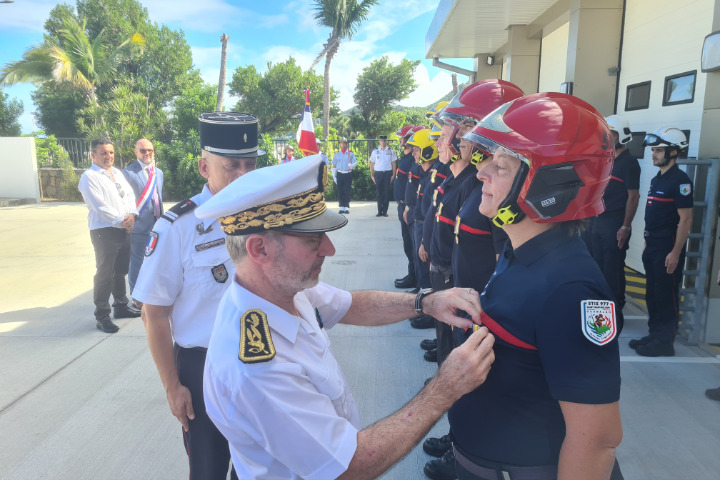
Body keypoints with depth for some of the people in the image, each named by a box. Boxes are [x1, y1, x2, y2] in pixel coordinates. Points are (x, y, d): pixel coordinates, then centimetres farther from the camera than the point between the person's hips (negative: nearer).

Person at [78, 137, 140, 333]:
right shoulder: (89, 177, -9)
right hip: (104, 232, -7)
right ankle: (101, 316, 6)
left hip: (124, 229, 7)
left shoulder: (117, 173, 15)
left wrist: (131, 215, -8)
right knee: (105, 274, -3)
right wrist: (121, 221, -13)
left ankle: (120, 306, 31)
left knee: (120, 271, 17)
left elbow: (129, 195, 10)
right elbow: (100, 205, -16)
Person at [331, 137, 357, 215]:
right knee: (340, 192, 2)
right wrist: (334, 176, 5)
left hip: (348, 174, -2)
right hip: (339, 174, 2)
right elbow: (334, 166, 12)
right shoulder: (336, 154, 12)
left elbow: (355, 162, 4)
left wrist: (352, 165, -20)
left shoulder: (351, 154, 7)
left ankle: (346, 208, -1)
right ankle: (342, 207, 8)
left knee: (347, 191, -4)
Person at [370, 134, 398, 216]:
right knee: (379, 193, 1)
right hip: (378, 173, 1)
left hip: (388, 173, -1)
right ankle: (379, 211, 6)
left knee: (386, 193, -2)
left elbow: (394, 163, 7)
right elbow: (372, 164, 8)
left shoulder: (391, 151, 6)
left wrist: (393, 175, -1)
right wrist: (372, 175, 2)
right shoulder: (375, 151, 7)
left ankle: (385, 211, 3)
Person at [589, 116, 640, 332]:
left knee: (613, 271, -2)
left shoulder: (629, 162, -9)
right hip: (598, 221, 8)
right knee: (598, 268, 13)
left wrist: (625, 227, -18)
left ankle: (616, 313, 10)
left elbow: (633, 197, -13)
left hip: (615, 224, -8)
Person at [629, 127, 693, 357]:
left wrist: (675, 252, -20)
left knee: (666, 296, -1)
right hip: (652, 245, 9)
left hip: (668, 248, -9)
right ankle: (654, 335, 26)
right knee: (652, 294, 15)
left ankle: (664, 341, 9)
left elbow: (685, 219, -17)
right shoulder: (657, 179, 14)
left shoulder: (680, 180, -13)